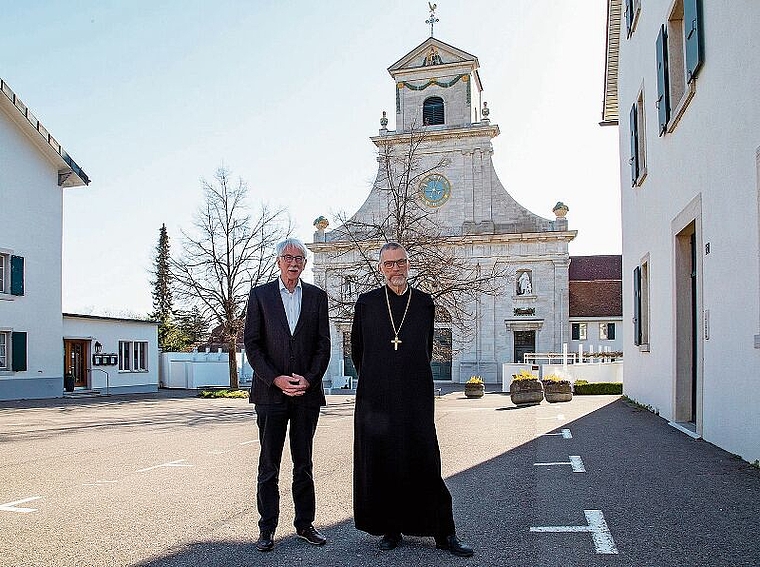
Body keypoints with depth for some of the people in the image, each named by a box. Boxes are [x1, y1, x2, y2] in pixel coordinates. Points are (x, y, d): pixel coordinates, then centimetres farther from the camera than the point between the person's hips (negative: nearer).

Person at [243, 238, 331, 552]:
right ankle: (267, 528, 16)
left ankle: (305, 523, 23)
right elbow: (251, 344, -1)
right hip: (271, 392, -1)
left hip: (307, 392, 2)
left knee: (303, 464, 11)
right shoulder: (260, 295, 3)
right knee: (269, 465, 5)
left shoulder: (317, 296, 8)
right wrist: (275, 379, -11)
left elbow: (323, 345, 5)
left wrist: (309, 379, -8)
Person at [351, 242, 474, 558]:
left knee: (424, 463, -1)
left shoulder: (424, 303, 6)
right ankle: (390, 529, 21)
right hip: (376, 398, 1)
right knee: (380, 463, 6)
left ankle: (444, 533, 10)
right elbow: (357, 349, 15)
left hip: (416, 397, 0)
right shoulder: (367, 303, 4)